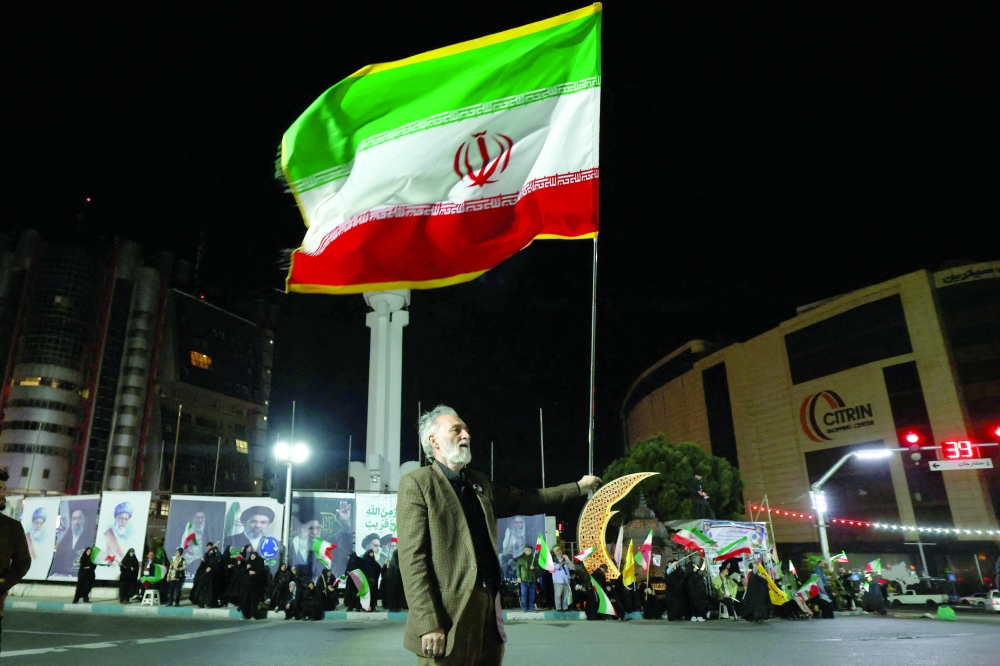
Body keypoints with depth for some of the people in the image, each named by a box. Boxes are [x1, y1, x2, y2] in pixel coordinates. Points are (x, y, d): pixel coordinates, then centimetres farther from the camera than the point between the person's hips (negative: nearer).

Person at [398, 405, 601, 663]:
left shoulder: (479, 482, 16)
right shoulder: (416, 483, -7)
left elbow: (522, 500, 26)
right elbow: (412, 558, -12)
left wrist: (578, 487, 28)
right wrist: (428, 625, -18)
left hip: (489, 617, 7)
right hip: (449, 622, -7)